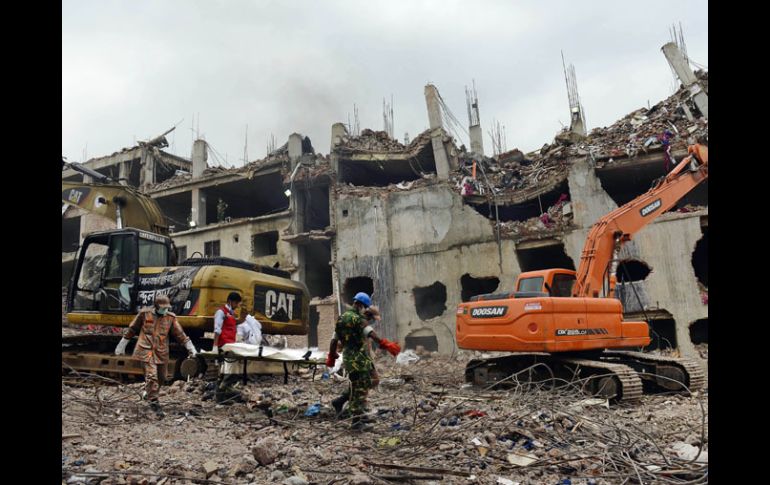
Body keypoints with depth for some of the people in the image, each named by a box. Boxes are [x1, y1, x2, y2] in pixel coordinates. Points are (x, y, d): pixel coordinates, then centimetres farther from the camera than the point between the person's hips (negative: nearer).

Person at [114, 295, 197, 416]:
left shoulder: (171, 317, 2)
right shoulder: (144, 313, -3)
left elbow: (180, 334, 4)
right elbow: (132, 329, 7)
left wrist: (190, 348, 0)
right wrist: (122, 345, 13)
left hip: (161, 351, 4)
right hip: (146, 350, -4)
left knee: (161, 377, 12)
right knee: (151, 376, -14)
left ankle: (149, 393, 38)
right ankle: (154, 402, -7)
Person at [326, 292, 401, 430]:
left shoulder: (342, 318, 14)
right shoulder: (357, 318, -15)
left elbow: (334, 339, 18)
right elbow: (371, 334, -30)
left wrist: (331, 356, 26)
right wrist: (385, 344, -37)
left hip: (349, 356, 9)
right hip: (357, 358, -9)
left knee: (358, 384, 19)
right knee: (359, 388, -2)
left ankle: (340, 401, 21)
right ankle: (357, 420, 3)